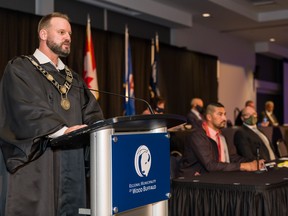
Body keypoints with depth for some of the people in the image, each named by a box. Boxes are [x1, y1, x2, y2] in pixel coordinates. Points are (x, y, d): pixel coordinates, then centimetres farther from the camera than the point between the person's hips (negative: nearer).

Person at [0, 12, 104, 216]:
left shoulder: (74, 78, 23)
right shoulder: (20, 69, 2)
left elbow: (92, 113, 13)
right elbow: (28, 110, -13)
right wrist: (62, 130, -25)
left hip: (71, 166, 6)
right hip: (34, 165, -5)